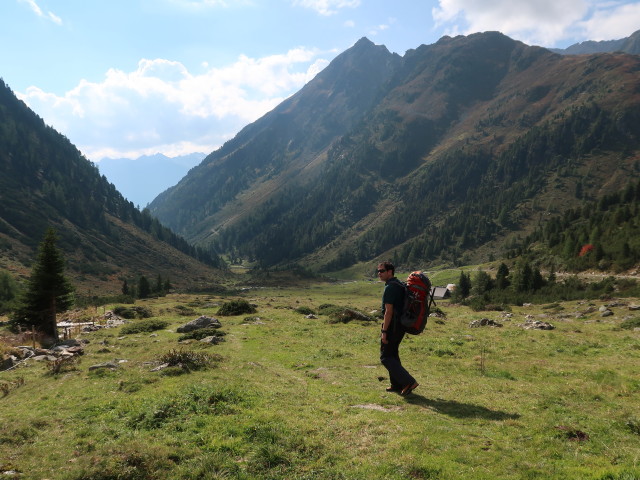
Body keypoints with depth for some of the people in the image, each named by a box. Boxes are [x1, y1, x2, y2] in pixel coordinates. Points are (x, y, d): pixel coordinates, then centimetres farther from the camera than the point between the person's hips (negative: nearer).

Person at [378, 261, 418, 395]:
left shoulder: (390, 287, -18)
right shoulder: (399, 285, 13)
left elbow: (389, 311, -22)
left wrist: (384, 331, -20)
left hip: (392, 326, -10)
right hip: (400, 325, 10)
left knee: (386, 357, -4)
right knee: (393, 354, 18)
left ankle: (408, 382, -10)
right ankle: (396, 385, 23)